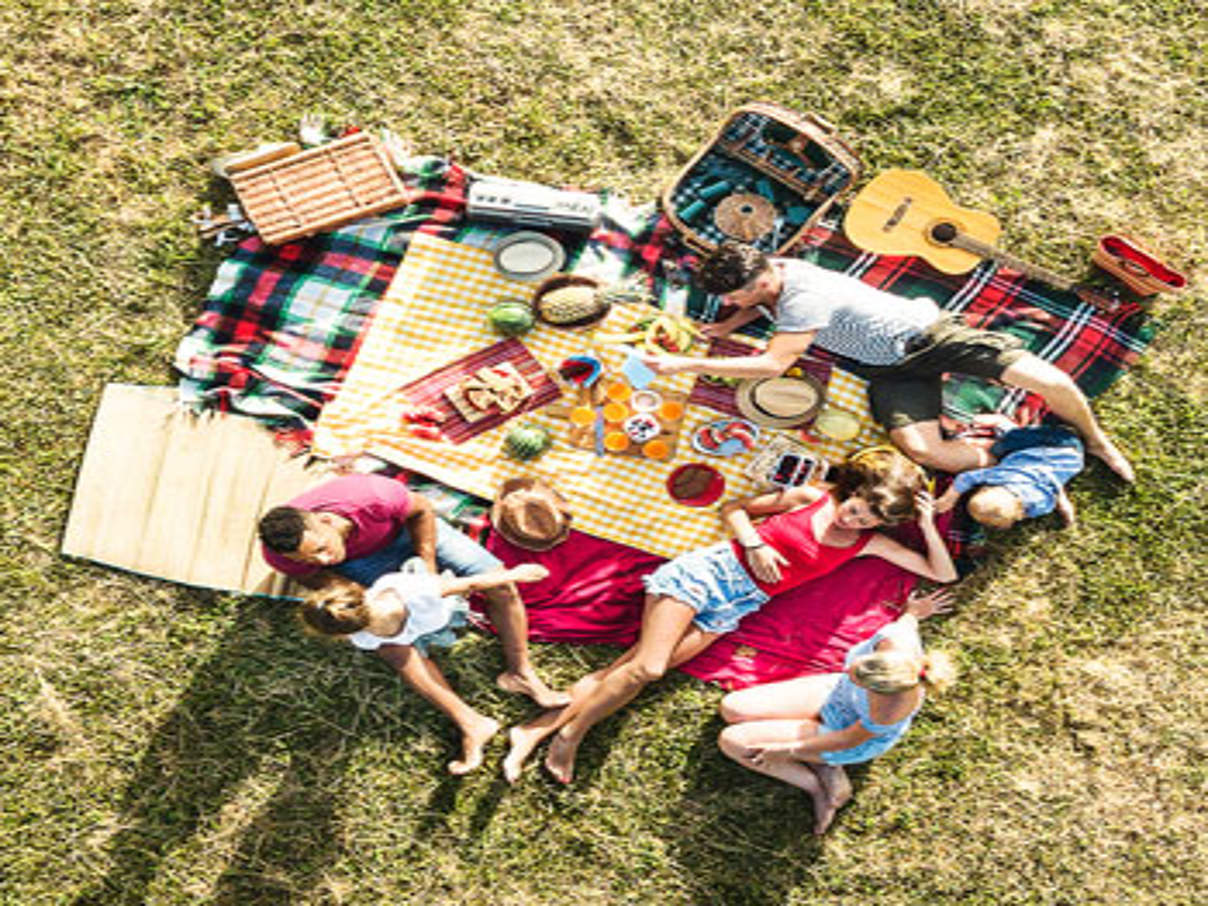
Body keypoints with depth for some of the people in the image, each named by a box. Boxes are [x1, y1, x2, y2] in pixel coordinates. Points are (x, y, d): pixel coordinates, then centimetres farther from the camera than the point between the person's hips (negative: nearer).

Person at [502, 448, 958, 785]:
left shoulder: (868, 545, 6)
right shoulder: (810, 498, 0)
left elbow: (943, 574, 5)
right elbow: (732, 509, 8)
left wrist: (928, 527, -9)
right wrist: (754, 545, -9)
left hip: (739, 605, 2)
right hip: (712, 568, -2)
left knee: (645, 670, -12)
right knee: (647, 666, -21)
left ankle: (540, 729, -10)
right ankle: (569, 733, -5)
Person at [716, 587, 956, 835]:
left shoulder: (889, 711, -42)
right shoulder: (896, 638, -34)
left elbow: (848, 740, -22)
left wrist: (788, 751, -14)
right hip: (835, 689, 6)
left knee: (732, 741, -8)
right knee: (731, 709, 2)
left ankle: (818, 788, 2)